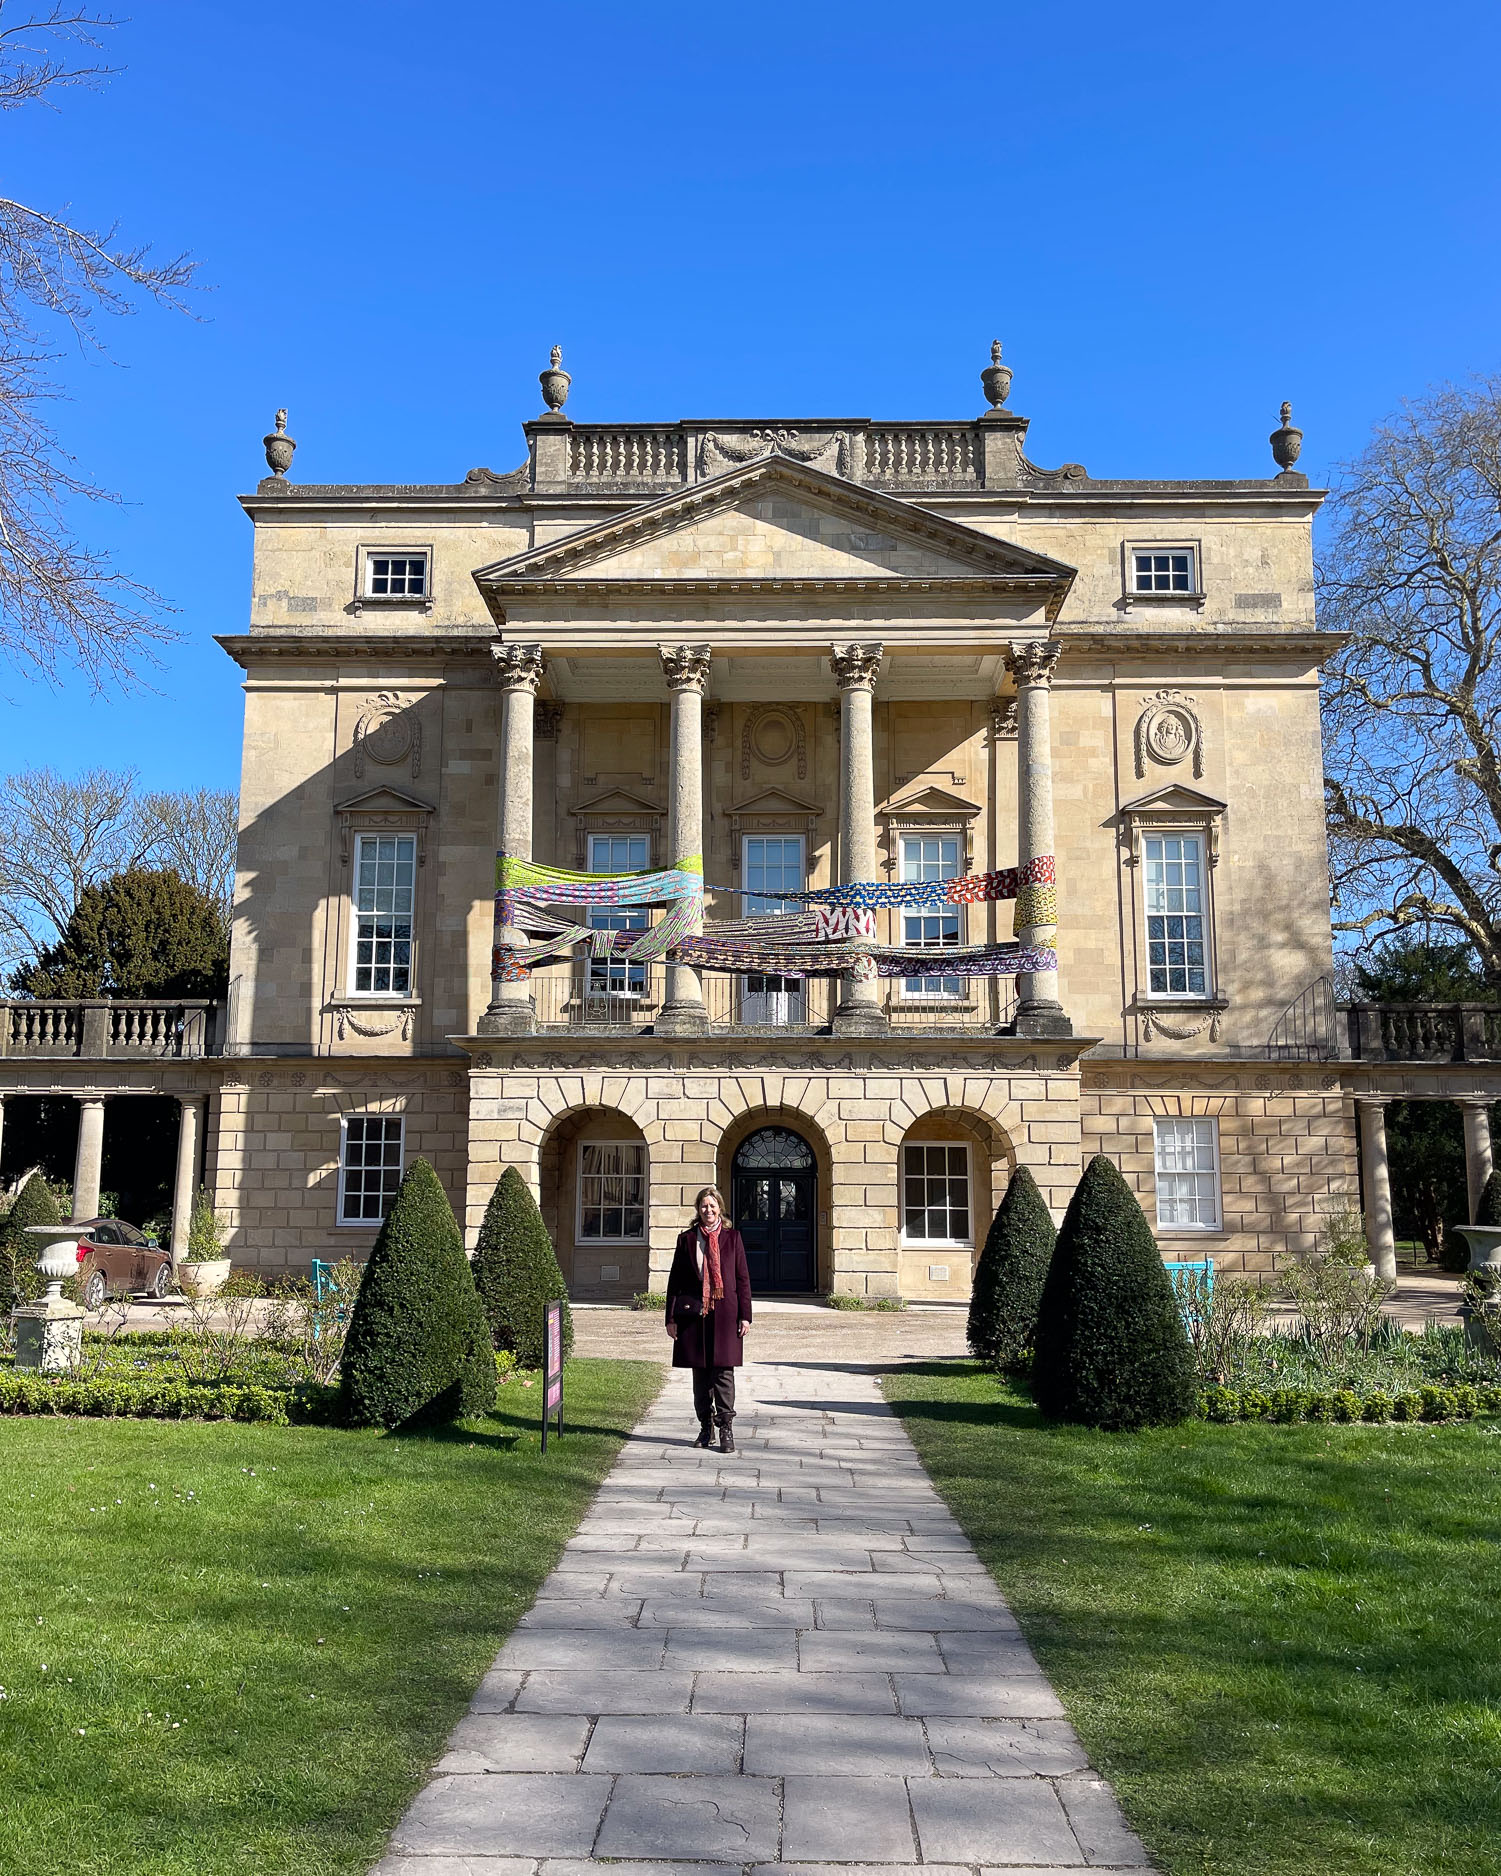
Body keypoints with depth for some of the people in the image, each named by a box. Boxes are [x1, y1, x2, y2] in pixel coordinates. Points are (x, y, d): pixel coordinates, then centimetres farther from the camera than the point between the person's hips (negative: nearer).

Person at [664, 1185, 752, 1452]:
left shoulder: (732, 1237, 5)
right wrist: (671, 1317, 3)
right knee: (700, 1373, 7)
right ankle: (706, 1427, 18)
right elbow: (675, 1279, 8)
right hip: (694, 1312, 2)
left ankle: (726, 1429, 2)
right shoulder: (687, 1239, 7)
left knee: (723, 1370, -4)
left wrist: (745, 1315, 0)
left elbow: (743, 1278, 5)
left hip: (725, 1313, -1)